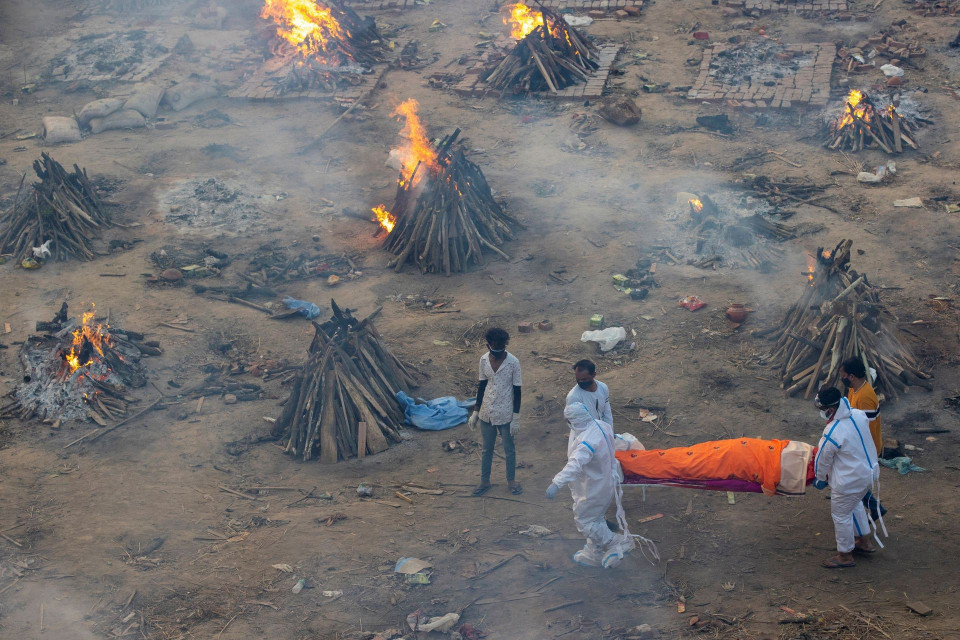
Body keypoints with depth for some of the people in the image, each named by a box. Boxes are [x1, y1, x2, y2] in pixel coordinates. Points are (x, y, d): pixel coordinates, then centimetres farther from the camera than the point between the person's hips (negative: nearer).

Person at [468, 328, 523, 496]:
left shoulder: (513, 362, -16)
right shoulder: (484, 360, -6)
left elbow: (517, 390, -10)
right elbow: (482, 385, 5)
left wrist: (516, 418, -10)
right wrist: (476, 412, 7)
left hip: (506, 414, -3)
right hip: (487, 413, 3)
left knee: (509, 450, 13)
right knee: (487, 449, 17)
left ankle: (511, 480, 32)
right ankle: (484, 481, 32)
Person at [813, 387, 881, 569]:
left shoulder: (832, 433, -30)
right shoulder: (859, 415, -9)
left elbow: (823, 460, -16)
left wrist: (820, 479, 3)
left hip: (849, 482, -8)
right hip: (869, 471, 8)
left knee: (841, 516, 12)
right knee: (855, 505, 31)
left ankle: (845, 556, 28)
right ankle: (863, 541, 47)